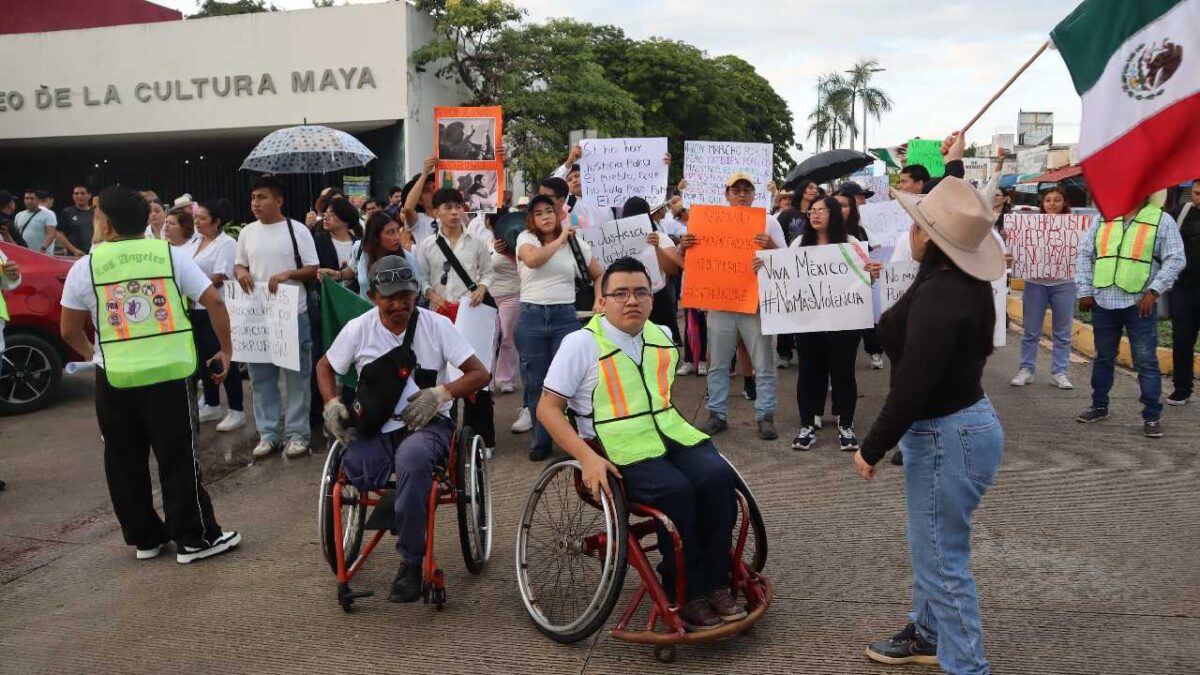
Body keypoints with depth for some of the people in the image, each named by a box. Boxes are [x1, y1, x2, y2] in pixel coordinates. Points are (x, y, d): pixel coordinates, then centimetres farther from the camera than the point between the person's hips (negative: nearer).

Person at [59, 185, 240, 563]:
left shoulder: (85, 266, 1)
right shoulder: (172, 254, 1)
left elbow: (69, 331, 7)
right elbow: (213, 302, -3)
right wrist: (226, 351, 6)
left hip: (115, 378, 1)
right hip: (170, 373, 0)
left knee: (124, 463, 15)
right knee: (179, 459, 6)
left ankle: (144, 538, 24)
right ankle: (195, 538, 11)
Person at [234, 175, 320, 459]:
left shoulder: (297, 230, -3)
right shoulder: (247, 233, 10)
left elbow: (313, 270, -3)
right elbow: (239, 264, 19)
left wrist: (287, 273, -20)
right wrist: (240, 271, -4)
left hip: (292, 313, -4)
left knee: (296, 375, 2)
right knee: (261, 376, 8)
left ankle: (297, 433, 10)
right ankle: (268, 433, 18)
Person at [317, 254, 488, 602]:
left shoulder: (437, 325, -3)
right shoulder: (358, 329, 3)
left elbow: (479, 374, -2)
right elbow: (325, 367, 20)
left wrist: (442, 392, -20)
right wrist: (332, 403, 0)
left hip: (426, 422, -2)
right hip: (374, 427, 2)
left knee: (412, 456, -38)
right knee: (356, 470, -33)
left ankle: (411, 563, -21)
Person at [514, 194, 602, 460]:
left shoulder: (576, 243, 7)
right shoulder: (526, 238, 2)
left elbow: (598, 275, 14)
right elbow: (532, 259, -22)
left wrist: (600, 305, 0)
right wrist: (560, 239, -13)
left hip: (565, 316, 1)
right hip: (531, 316, 0)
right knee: (535, 381, 7)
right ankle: (540, 440, 19)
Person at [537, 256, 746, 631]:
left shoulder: (662, 337, 12)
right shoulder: (582, 343, -5)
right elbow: (547, 408, -7)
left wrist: (680, 425, 12)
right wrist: (587, 458, -19)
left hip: (671, 435, 5)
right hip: (620, 449, -5)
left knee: (717, 475, -22)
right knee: (676, 489, -30)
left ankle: (716, 584, -10)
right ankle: (685, 596, -13)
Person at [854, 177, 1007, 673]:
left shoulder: (939, 296, -27)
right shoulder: (962, 283, 5)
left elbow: (912, 386, -27)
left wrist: (871, 449, -19)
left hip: (948, 436, -11)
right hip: (958, 423, 11)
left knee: (944, 558, 3)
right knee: (929, 545, 25)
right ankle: (928, 633, 43)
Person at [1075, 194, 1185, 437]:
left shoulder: (1162, 220, -1)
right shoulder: (1103, 218, 9)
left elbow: (1175, 259, -4)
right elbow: (1085, 254, 9)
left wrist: (1153, 291, -14)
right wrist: (1085, 291, 2)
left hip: (1140, 304, -3)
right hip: (1103, 302, 4)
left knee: (1146, 362, -1)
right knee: (1103, 358, 16)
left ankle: (1152, 416, 8)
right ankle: (1099, 406, 29)